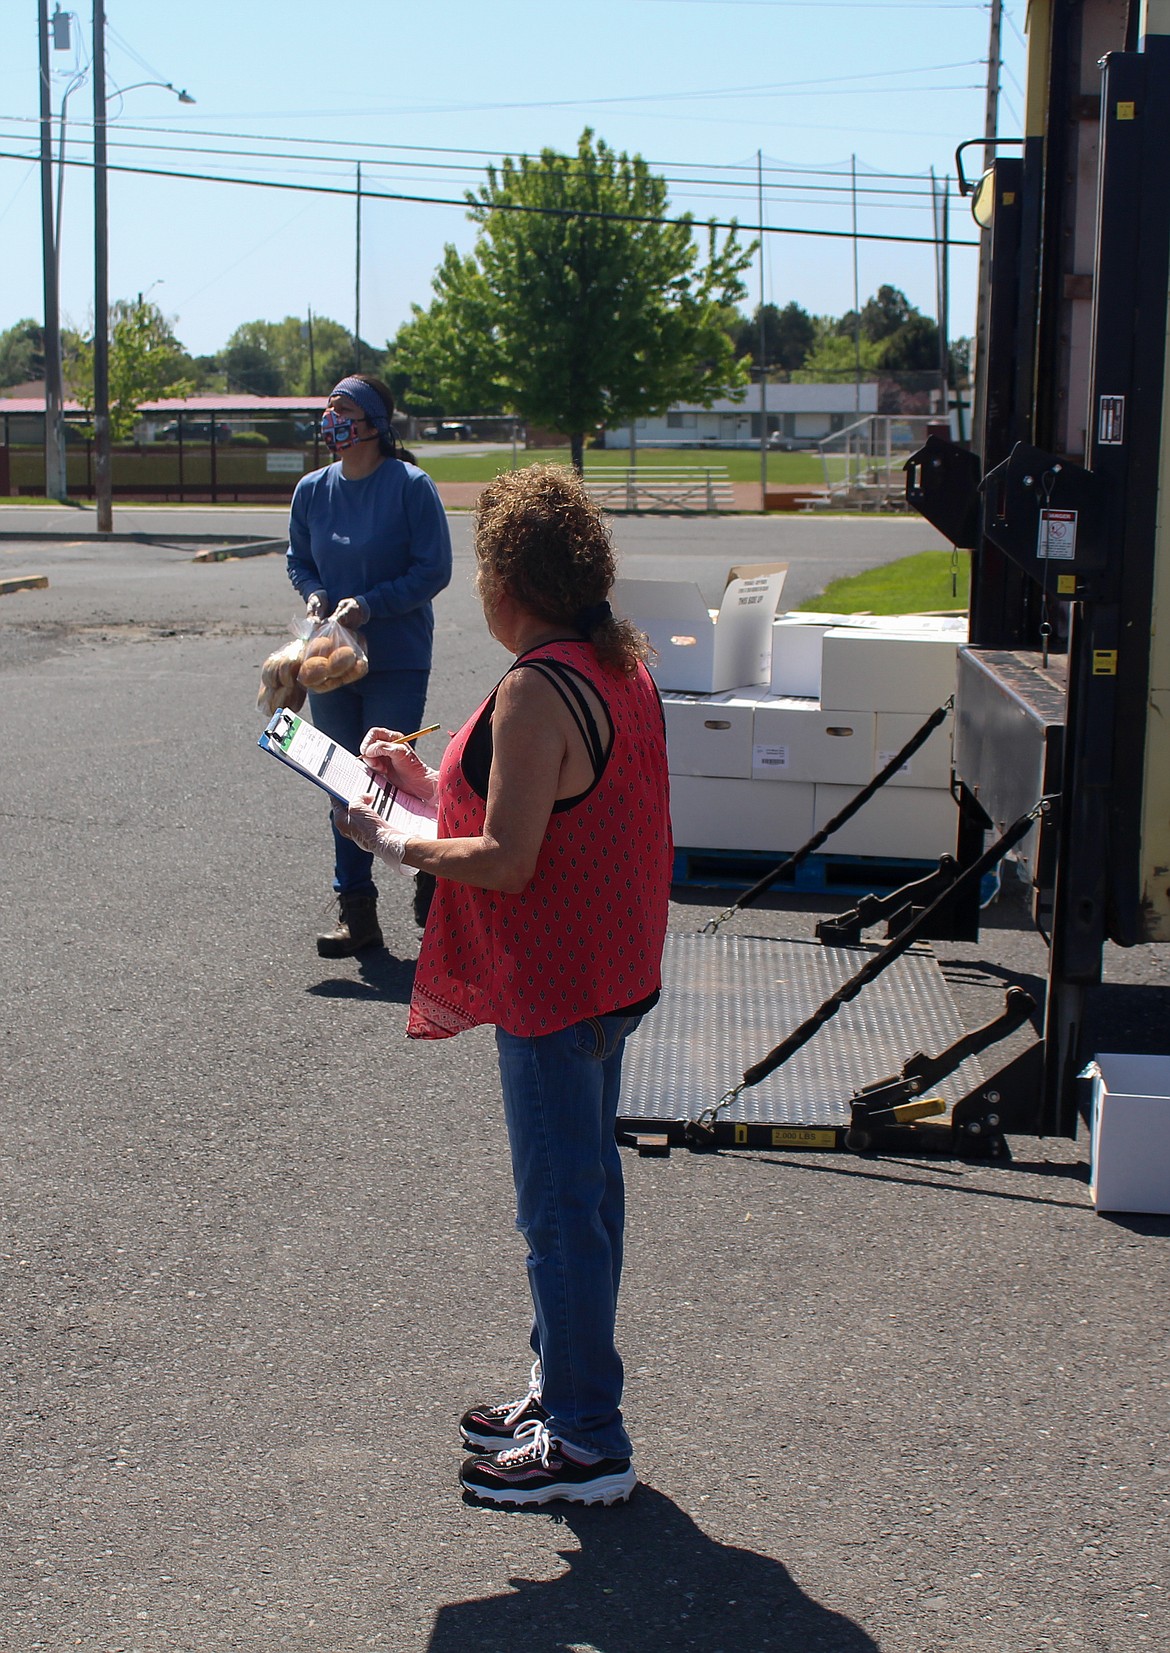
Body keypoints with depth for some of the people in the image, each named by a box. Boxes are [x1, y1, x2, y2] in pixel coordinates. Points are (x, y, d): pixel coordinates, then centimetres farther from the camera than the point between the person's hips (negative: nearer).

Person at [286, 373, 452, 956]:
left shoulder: (411, 485, -10)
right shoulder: (312, 489, 5)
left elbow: (434, 570, -11)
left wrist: (369, 605, -19)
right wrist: (314, 594, -5)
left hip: (396, 662, -5)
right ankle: (355, 910, 16)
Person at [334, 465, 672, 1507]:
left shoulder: (537, 690, -23)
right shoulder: (620, 660, 7)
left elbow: (507, 862, -25)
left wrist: (394, 844, -10)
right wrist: (432, 782, 12)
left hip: (554, 990, -10)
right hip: (615, 974, 10)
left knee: (562, 1208, 1)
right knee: (587, 1185, 20)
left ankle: (586, 1442, 12)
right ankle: (568, 1391, 34)